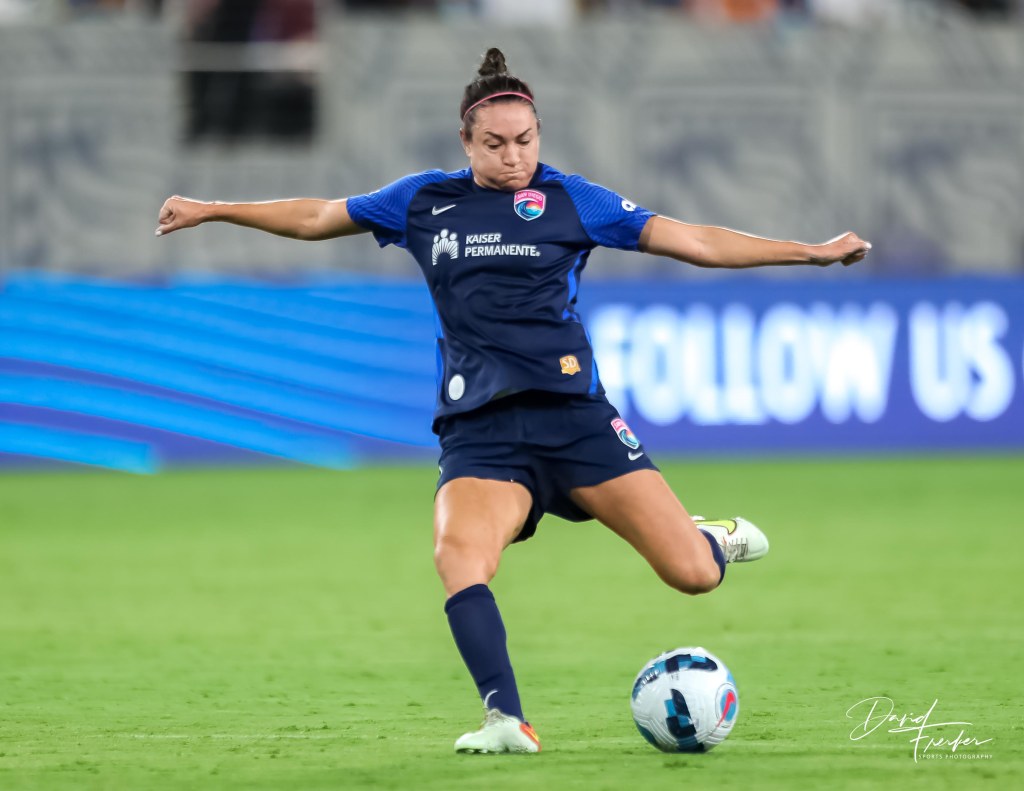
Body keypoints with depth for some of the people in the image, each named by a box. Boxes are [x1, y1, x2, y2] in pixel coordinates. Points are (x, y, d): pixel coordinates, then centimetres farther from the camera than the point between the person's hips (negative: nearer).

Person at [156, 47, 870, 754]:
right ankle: (508, 721, -32)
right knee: (458, 553, -32)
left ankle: (711, 539, 29)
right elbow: (317, 218, 25)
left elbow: (696, 242, 6)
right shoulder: (424, 201, 12)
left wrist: (812, 252, 1)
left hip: (573, 416, -1)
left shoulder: (569, 200, 6)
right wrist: (210, 211, 26)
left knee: (693, 575, -9)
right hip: (480, 431, 1)